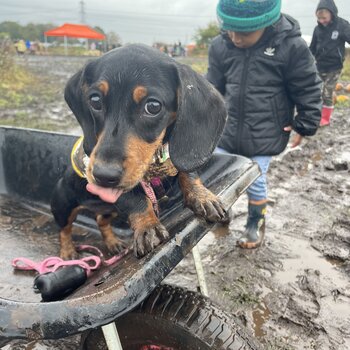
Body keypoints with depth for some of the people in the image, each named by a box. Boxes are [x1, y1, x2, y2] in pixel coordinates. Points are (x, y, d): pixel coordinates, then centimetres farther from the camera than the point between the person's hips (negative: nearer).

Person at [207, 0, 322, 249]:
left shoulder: (291, 46, -15)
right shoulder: (220, 46, -5)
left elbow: (308, 90, -5)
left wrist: (304, 125, -1)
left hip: (265, 134, -3)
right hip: (227, 129, 4)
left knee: (255, 181, 5)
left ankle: (256, 223, 32)